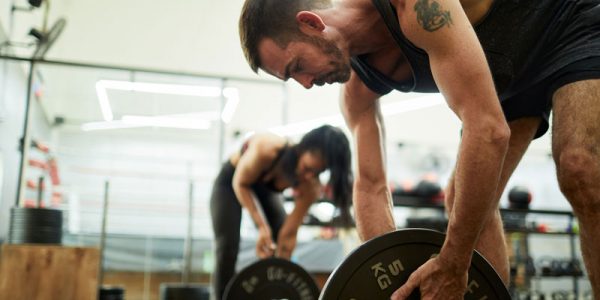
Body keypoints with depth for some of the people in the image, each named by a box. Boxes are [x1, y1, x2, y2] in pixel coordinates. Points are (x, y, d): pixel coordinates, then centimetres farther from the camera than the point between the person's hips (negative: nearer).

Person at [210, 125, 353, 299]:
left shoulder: (310, 187, -30)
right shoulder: (266, 149, -42)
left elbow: (288, 233, -24)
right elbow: (240, 183, -26)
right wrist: (262, 226, -34)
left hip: (267, 189, 3)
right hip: (232, 182, -3)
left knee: (283, 252, -6)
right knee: (227, 251, -14)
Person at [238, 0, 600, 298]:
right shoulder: (359, 83, -12)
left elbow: (488, 128, -43)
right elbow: (371, 187, -7)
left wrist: (451, 266, -38)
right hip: (512, 72, 7)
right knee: (465, 199, -1)